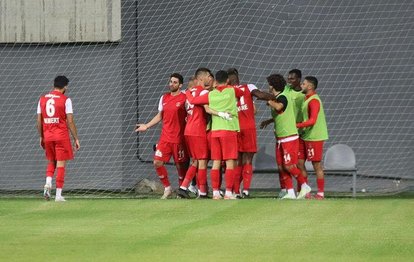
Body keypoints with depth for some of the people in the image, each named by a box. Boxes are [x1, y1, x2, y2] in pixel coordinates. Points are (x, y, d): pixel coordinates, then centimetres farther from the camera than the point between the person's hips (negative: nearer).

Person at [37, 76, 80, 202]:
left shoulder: (42, 99, 7)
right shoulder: (65, 100, -7)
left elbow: (39, 121, 8)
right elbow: (70, 121, -9)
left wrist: (41, 137, 18)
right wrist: (76, 138, -3)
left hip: (47, 135, 4)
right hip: (61, 135, -4)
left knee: (51, 162, 20)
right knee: (61, 164, 2)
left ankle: (48, 183, -5)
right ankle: (58, 195, 1)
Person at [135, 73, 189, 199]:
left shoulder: (185, 98, -5)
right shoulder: (164, 98, 12)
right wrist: (146, 126, 17)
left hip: (179, 138, -5)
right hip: (165, 137, 5)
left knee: (181, 165, 1)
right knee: (157, 162, -3)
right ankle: (167, 189, 10)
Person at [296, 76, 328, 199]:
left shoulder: (314, 101, -16)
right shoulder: (306, 99, 15)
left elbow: (312, 121, -24)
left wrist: (296, 125, -22)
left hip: (314, 137, -10)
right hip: (305, 137, 10)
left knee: (317, 165, -4)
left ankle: (320, 193, 2)